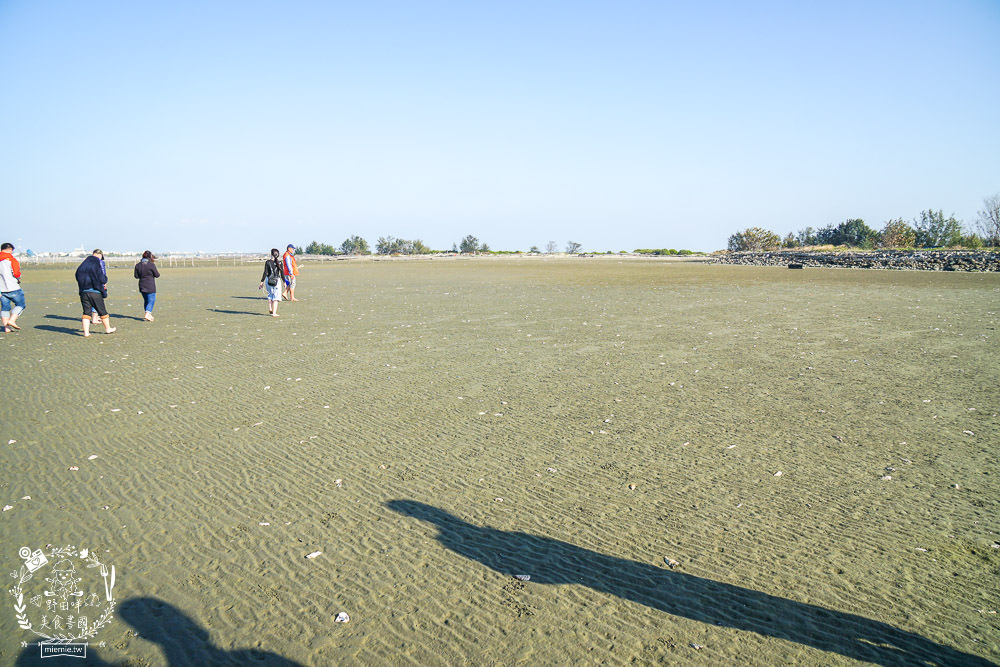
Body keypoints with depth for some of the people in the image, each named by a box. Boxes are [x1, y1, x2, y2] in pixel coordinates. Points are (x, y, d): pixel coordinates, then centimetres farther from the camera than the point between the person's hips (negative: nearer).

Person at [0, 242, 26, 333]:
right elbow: (16, 274, -13)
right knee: (20, 304, 6)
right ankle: (12, 321, -10)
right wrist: (18, 278, 7)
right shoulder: (11, 259, -8)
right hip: (12, 288, -6)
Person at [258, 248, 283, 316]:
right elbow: (282, 273, -1)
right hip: (277, 280, -1)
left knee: (270, 295, 22)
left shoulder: (268, 262, -3)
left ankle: (270, 308, 15)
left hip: (268, 280, 1)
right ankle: (274, 312, -2)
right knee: (276, 297, 3)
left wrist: (262, 282, 1)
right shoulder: (279, 263, -2)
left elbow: (265, 273, -5)